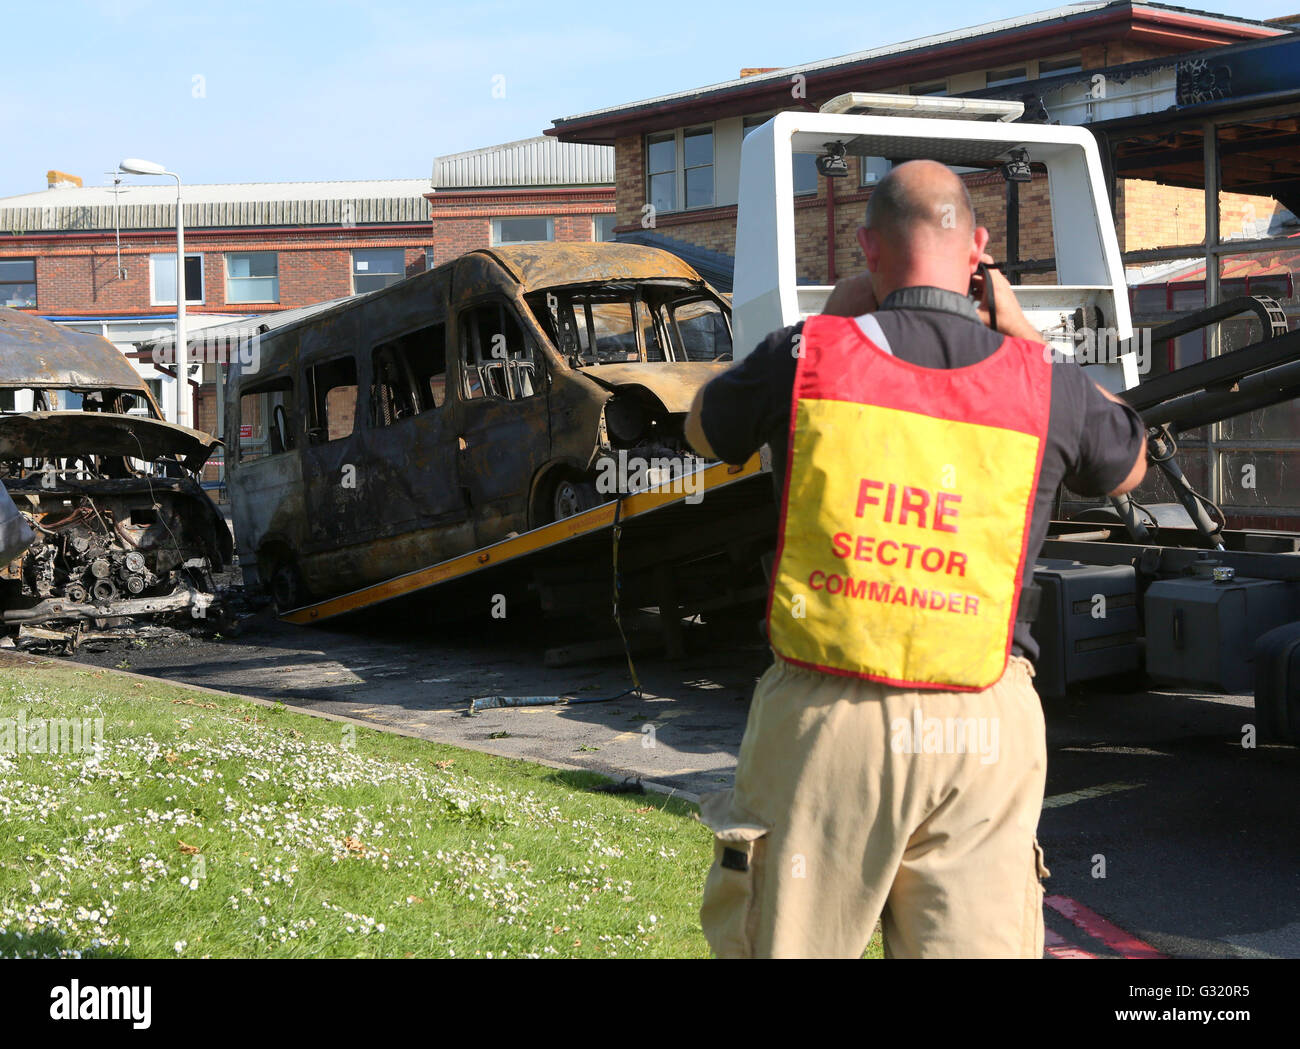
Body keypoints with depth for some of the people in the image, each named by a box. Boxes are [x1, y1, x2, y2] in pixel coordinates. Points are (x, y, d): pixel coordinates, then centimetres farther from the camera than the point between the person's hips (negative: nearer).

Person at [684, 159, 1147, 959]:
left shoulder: (807, 357, -3)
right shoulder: (1041, 382, 1)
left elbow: (704, 429, 19)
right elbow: (1129, 465, 25)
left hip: (824, 716, -1)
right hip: (986, 729, 1)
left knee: (786, 943, 11)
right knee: (978, 945, 8)